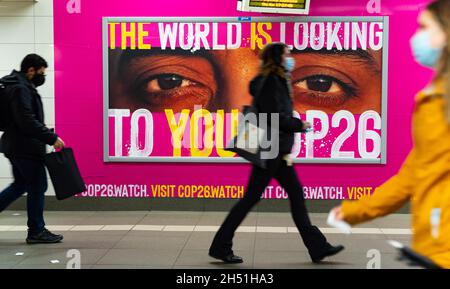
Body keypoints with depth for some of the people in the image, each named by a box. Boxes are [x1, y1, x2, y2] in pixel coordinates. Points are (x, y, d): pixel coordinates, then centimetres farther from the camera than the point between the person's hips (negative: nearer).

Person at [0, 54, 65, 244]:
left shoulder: (19, 86, 16)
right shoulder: (20, 89, -16)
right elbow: (28, 121, -24)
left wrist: (47, 135, 12)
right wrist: (52, 138, -22)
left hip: (16, 146, 10)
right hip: (25, 148, -10)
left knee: (20, 185, 19)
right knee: (37, 186, -1)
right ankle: (36, 232, 7)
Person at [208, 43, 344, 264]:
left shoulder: (278, 82, 15)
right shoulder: (270, 83, -14)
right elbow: (274, 117, -22)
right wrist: (300, 125, -12)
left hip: (279, 152, 10)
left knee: (296, 194, 8)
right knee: (251, 198, -3)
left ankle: (317, 247, 13)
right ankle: (220, 246, 8)